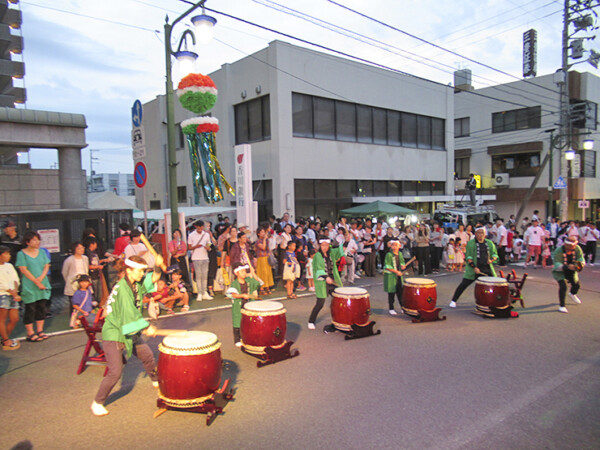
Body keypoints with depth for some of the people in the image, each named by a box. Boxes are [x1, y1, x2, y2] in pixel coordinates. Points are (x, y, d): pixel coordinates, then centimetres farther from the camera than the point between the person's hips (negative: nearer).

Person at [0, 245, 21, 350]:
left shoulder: (9, 266, 14)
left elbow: (16, 280, 10)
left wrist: (15, 291, -7)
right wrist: (14, 294, -8)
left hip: (12, 295, 7)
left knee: (14, 319, 6)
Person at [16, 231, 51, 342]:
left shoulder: (42, 252, 10)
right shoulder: (21, 254, -5)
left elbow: (46, 266, 6)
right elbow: (23, 270, -11)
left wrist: (41, 278, -12)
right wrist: (36, 282, -14)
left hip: (43, 285, 5)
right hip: (29, 287, -5)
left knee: (41, 308, 9)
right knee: (30, 309, -1)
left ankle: (40, 331, 20)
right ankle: (30, 334, 7)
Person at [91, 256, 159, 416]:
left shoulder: (135, 285, 0)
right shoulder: (122, 288, -25)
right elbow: (129, 314, -31)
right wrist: (146, 327, -26)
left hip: (131, 333, 9)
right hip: (114, 335, -9)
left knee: (148, 356, 18)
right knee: (115, 372, -9)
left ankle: (156, 381, 43)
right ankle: (97, 403, 13)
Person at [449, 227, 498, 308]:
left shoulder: (489, 243, 11)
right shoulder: (471, 243, -2)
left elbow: (494, 254, 17)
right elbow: (468, 257, -7)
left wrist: (492, 260, -6)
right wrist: (474, 267, -18)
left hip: (487, 269, 4)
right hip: (474, 269, -4)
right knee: (464, 284, -8)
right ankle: (453, 301, 1)